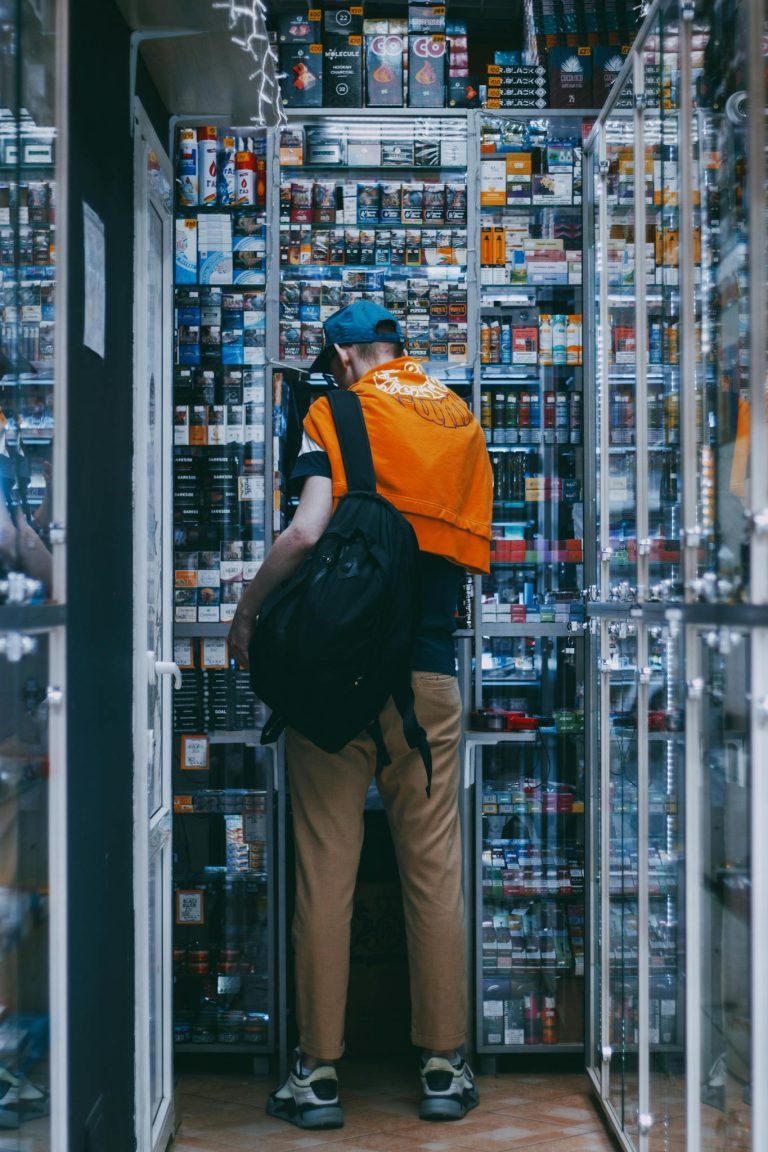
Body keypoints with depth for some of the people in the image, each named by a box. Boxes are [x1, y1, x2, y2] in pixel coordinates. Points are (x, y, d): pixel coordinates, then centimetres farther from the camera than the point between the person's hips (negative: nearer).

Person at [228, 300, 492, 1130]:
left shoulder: (335, 414, -1)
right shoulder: (462, 422, 13)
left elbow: (307, 530, -15)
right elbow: (474, 555, 16)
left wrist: (248, 611, -3)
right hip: (429, 673, 3)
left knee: (325, 872, 1)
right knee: (433, 871, 7)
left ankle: (319, 1074, 5)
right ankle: (444, 1068, 12)